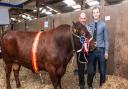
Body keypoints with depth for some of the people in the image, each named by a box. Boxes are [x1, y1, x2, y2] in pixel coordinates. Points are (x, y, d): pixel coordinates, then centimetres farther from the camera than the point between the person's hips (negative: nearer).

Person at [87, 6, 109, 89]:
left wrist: (106, 51, -7)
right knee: (91, 70, 13)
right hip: (92, 50, 1)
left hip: (101, 50, -1)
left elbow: (106, 39, -3)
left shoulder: (103, 25, -4)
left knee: (102, 70, 13)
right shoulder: (89, 25, 1)